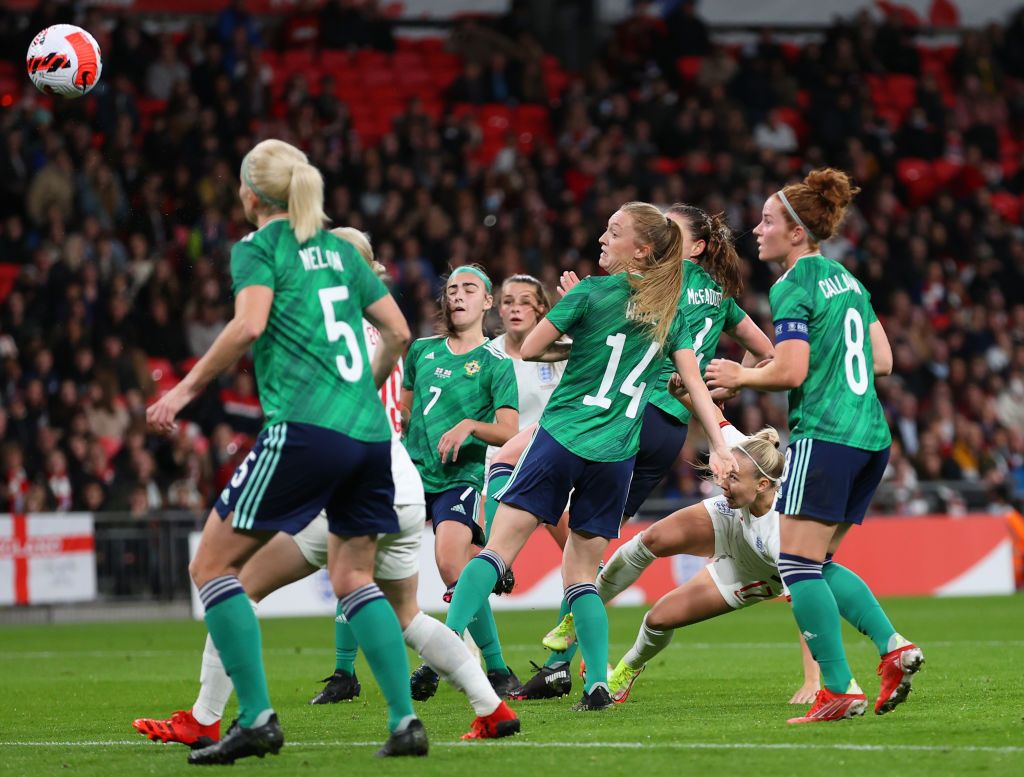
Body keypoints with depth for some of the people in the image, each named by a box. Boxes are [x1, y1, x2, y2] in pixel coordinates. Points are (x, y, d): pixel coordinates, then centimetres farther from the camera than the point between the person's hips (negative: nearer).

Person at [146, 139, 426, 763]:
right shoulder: (339, 250, 20)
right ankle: (405, 721, 3)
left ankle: (256, 718, -7)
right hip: (369, 431, 7)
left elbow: (249, 325, -15)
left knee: (212, 565, 2)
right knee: (354, 578, 15)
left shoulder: (258, 248, 2)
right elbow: (398, 332, 18)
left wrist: (188, 389, -8)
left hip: (304, 428, -7)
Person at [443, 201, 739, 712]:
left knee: (498, 549, -4)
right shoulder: (670, 314, 9)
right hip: (615, 457, 4)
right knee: (580, 575, 10)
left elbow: (529, 350, 0)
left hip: (561, 437, -4)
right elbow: (694, 382, 3)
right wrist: (719, 446, 3)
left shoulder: (591, 293, -3)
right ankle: (598, 683, -5)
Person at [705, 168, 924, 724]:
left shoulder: (793, 288, -9)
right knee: (819, 562, 15)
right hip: (871, 436, 9)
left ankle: (840, 689, -9)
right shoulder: (847, 281, 17)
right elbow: (883, 360, 18)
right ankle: (893, 646, -1)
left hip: (823, 436, -9)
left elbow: (790, 372, -17)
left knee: (799, 563, -5)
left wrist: (738, 377, 0)